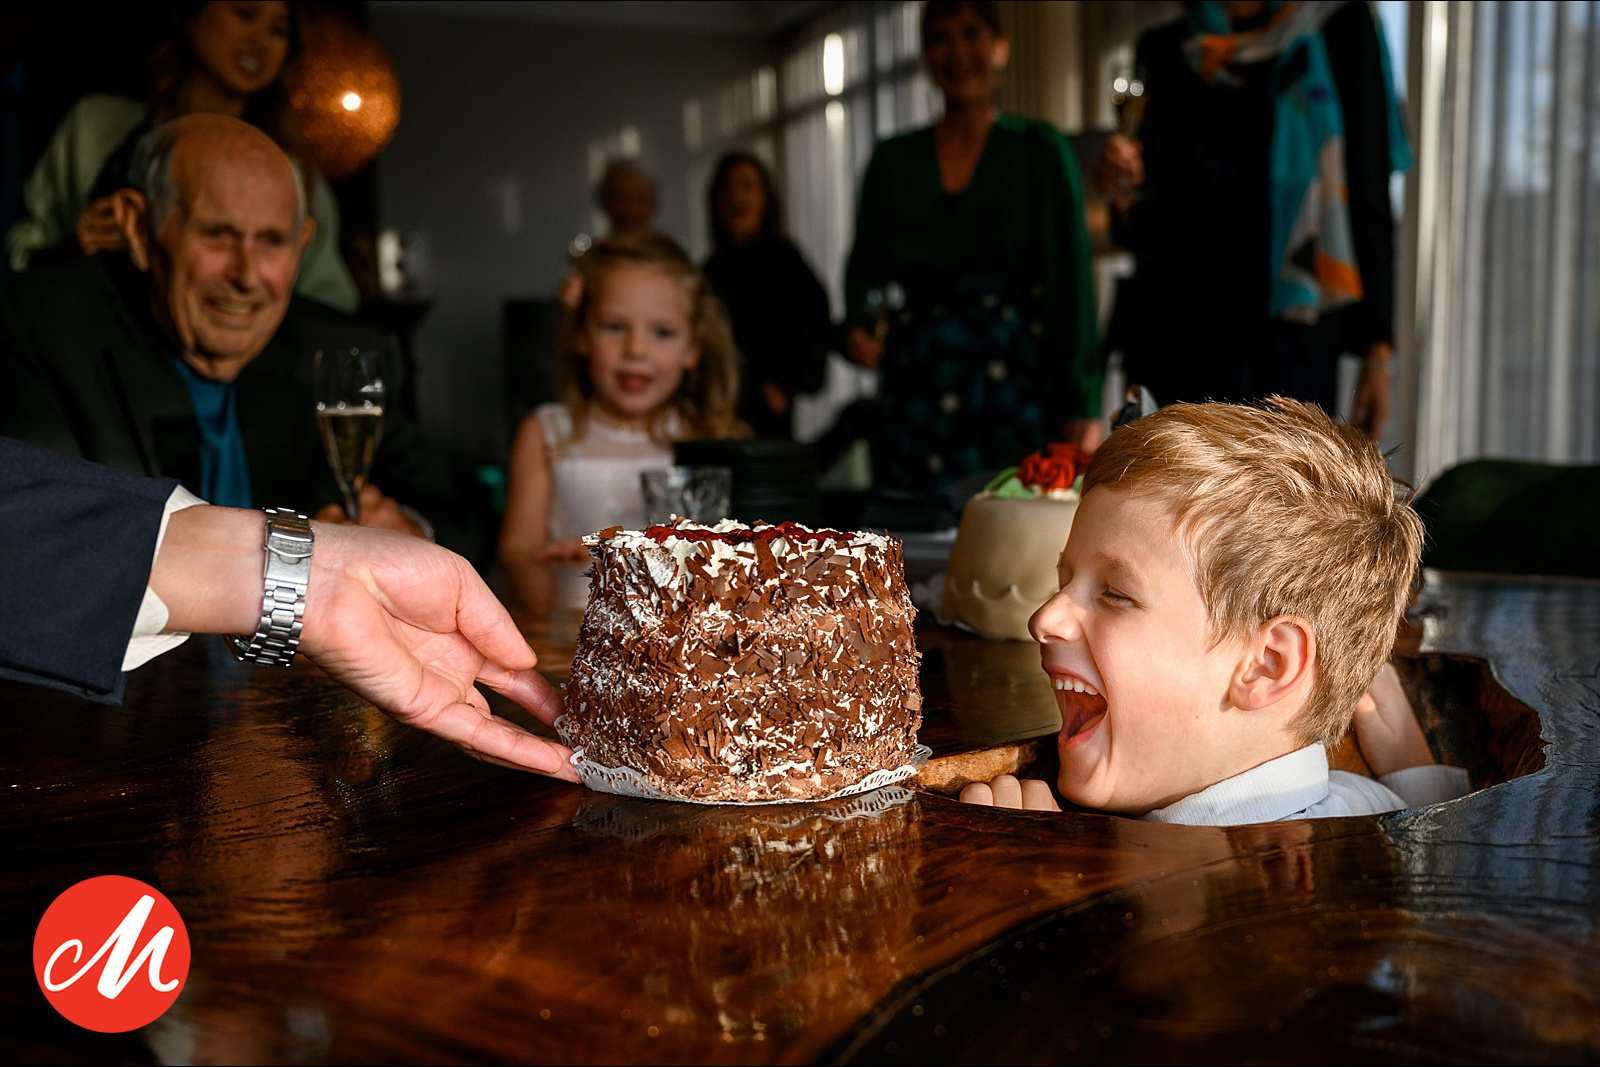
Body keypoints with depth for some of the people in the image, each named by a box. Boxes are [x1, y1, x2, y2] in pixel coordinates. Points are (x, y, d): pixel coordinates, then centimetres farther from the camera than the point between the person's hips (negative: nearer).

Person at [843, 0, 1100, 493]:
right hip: (917, 388, 2)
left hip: (1017, 376, -2)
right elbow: (866, 268, 14)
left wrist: (1082, 405, -8)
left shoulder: (1038, 149, 6)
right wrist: (860, 328, -10)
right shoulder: (894, 160, 13)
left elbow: (1070, 274, 0)